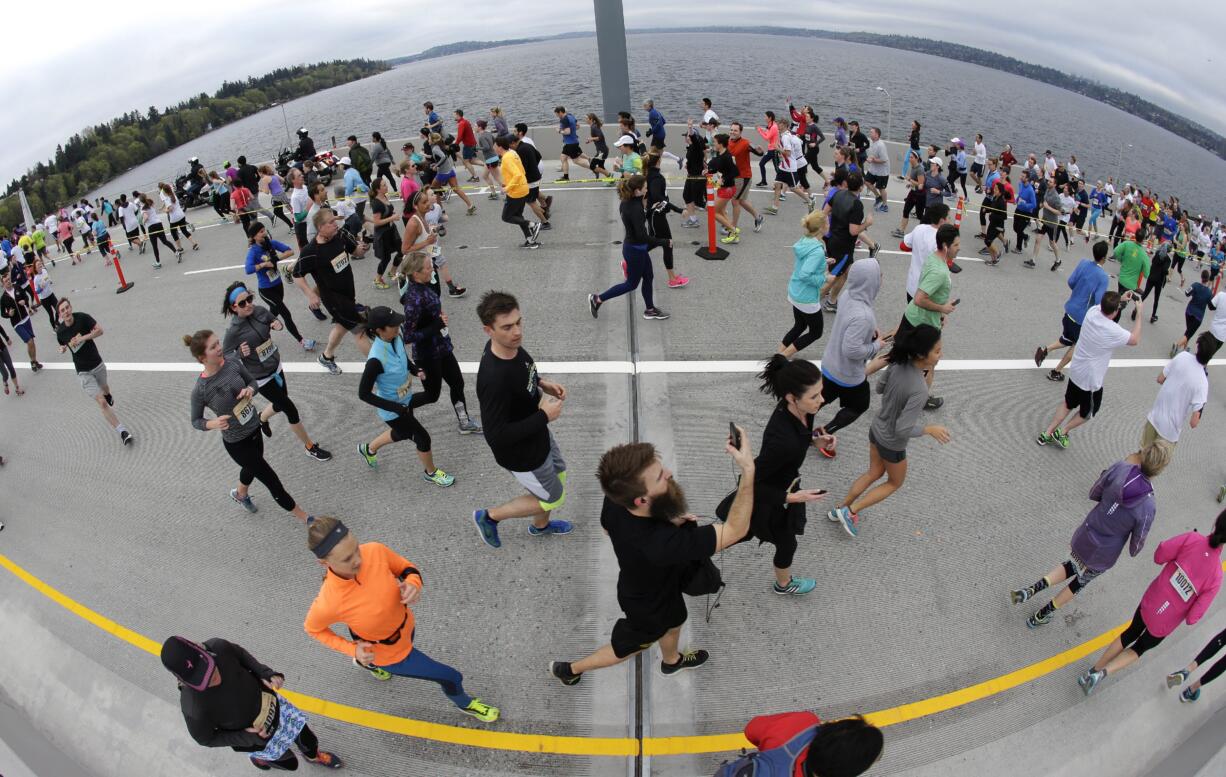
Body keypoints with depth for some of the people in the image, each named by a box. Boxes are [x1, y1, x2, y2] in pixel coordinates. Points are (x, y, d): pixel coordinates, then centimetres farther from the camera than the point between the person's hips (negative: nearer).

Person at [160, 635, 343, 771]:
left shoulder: (217, 647, -32)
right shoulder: (195, 708, -40)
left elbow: (239, 653, -7)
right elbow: (205, 738, -18)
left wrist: (265, 673, -18)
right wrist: (247, 738, -21)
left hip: (268, 703, 3)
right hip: (251, 736, -3)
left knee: (308, 740, 23)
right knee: (290, 763, 23)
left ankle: (314, 756, 59)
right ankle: (260, 758, 56)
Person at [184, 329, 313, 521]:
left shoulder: (232, 361, -15)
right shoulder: (200, 390, -25)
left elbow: (252, 381, 2)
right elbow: (195, 421, -9)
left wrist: (250, 390, -20)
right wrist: (213, 423, -30)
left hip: (254, 429, 6)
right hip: (237, 443, -6)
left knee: (252, 467, 34)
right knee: (272, 482, 5)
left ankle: (240, 494, 67)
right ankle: (305, 518, 23)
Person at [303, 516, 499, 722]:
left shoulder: (375, 551, -32)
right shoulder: (328, 603, -38)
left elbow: (408, 569, -11)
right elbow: (312, 628, -13)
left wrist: (413, 584, -33)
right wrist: (352, 650, -21)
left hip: (406, 627, 4)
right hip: (389, 653, -4)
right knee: (451, 678, 11)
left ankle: (367, 663, 77)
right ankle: (464, 704, 48)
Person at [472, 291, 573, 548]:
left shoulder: (510, 345, -15)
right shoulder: (494, 380, -41)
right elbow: (496, 436, -34)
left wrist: (542, 383, -7)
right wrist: (544, 416, -30)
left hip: (537, 435, 8)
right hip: (521, 454, -8)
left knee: (558, 476, 30)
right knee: (553, 498, 16)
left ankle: (541, 525, 58)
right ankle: (489, 517, 34)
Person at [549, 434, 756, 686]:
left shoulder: (615, 503, -31)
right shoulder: (662, 543, -51)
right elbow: (735, 530, -43)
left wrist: (667, 523, -16)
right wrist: (748, 470, -52)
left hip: (638, 585, 5)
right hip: (648, 605, -5)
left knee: (674, 621, 34)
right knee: (627, 646, 27)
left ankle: (671, 661, 67)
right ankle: (569, 669, 51)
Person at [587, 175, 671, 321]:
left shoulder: (628, 202, -1)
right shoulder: (635, 209, -29)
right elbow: (642, 236, -31)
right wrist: (664, 242, -24)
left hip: (635, 247, 9)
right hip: (635, 250, -9)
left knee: (648, 277, 20)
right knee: (631, 284, 8)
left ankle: (650, 310, 33)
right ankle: (597, 299, 15)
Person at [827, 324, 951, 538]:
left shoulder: (898, 365, -16)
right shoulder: (919, 390, -37)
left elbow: (880, 388, 3)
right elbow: (902, 429, -31)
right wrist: (930, 429, -17)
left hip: (877, 429, 6)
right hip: (892, 444, -6)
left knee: (874, 473, 29)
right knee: (895, 482, 23)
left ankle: (840, 509, 38)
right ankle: (850, 511, 22)